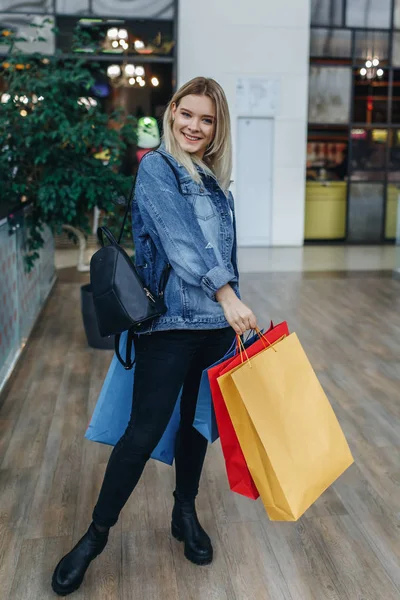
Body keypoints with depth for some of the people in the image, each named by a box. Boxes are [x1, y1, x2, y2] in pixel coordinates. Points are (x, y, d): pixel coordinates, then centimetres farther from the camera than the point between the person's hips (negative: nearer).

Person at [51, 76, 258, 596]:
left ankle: (186, 514, 35)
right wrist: (225, 293, -27)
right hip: (170, 322, -6)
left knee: (199, 421, 15)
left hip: (217, 322, 7)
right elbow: (179, 238, -19)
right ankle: (96, 534, 16)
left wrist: (235, 309, 15)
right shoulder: (156, 167, -4)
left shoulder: (216, 181, 16)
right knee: (146, 430, -4)